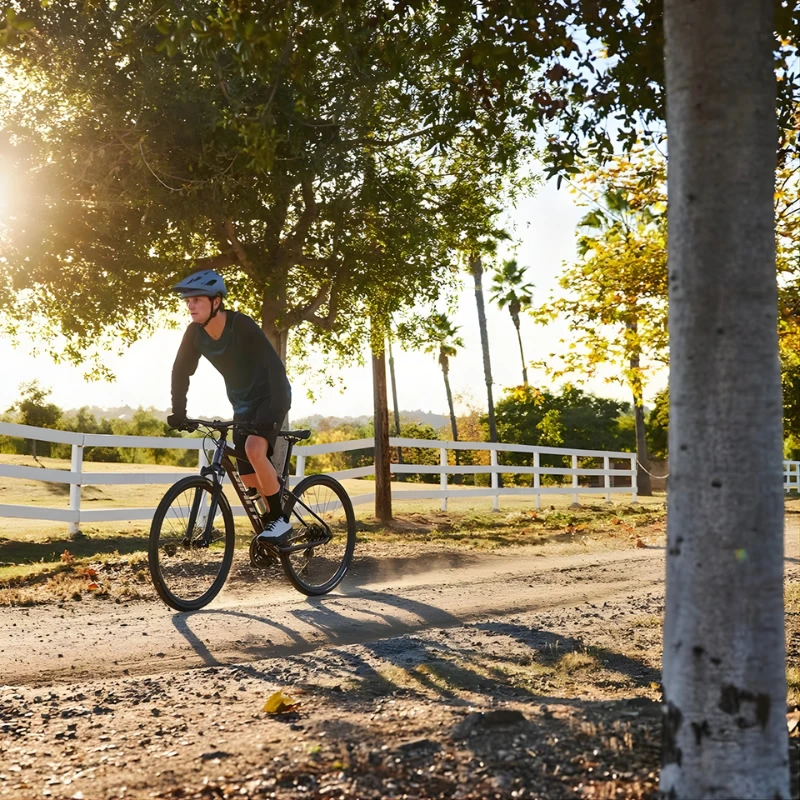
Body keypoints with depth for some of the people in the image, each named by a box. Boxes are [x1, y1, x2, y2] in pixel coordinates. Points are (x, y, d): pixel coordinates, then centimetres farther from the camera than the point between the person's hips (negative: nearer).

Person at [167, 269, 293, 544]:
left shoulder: (241, 325, -28)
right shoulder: (195, 332, -11)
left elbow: (274, 365, -34)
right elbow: (181, 371, -2)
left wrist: (273, 410, -42)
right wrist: (179, 411, -11)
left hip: (270, 397, -6)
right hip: (243, 403, 6)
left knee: (255, 449, -29)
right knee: (248, 478, 1)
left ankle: (281, 520, -15)